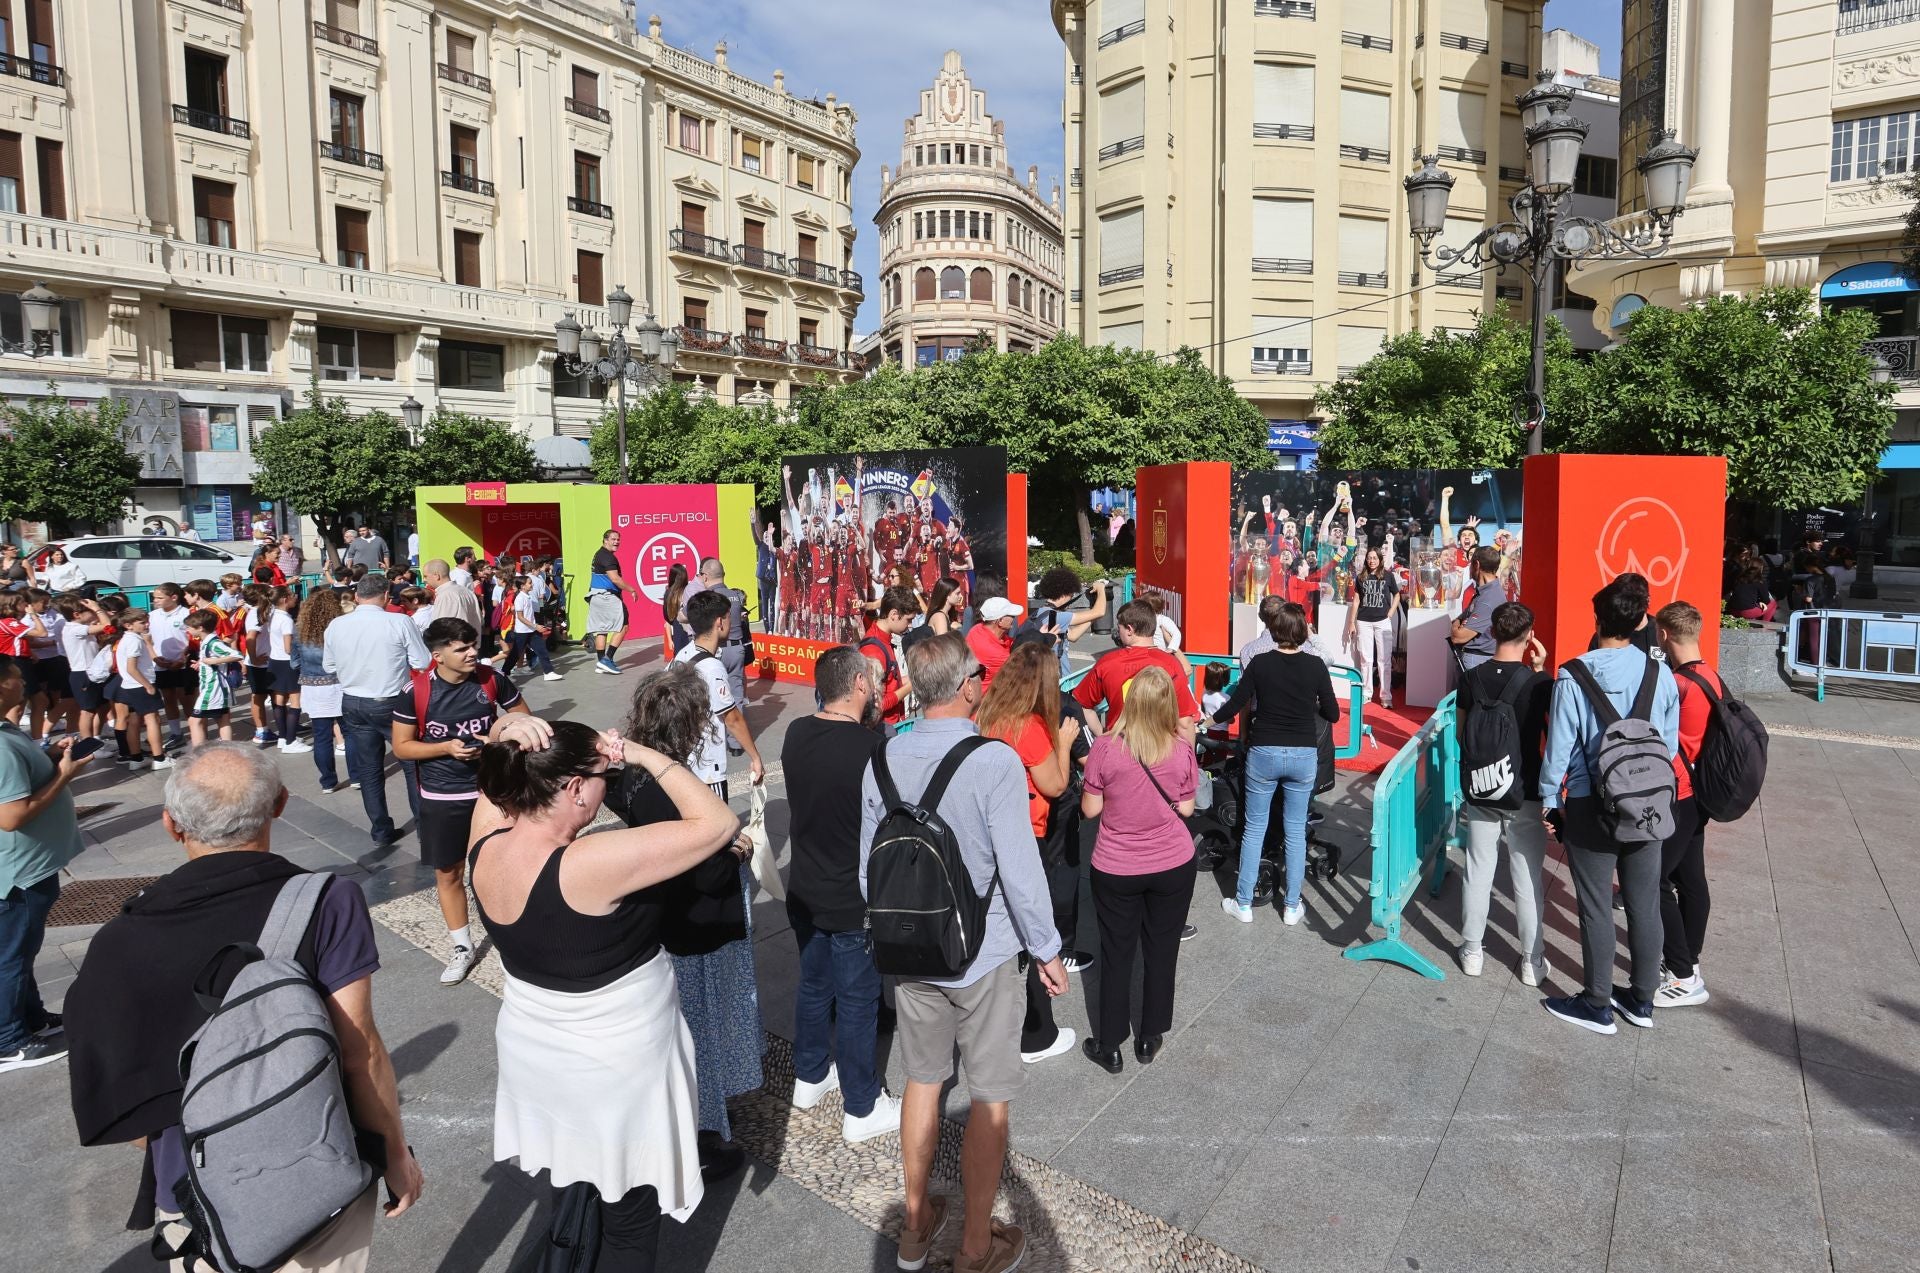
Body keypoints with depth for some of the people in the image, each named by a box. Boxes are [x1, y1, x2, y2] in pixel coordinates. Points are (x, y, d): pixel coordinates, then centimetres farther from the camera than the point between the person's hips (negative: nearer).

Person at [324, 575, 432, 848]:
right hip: (392, 703, -4)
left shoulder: (335, 625, -4)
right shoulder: (400, 622, -18)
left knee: (369, 770, 14)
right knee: (413, 764, 11)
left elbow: (329, 666, 9)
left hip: (353, 704, 4)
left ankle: (380, 831, 23)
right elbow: (424, 663, -13)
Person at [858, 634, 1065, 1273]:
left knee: (922, 1081, 22)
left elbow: (868, 864, 2)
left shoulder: (883, 758, -7)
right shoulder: (995, 761, -23)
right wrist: (1047, 950, -5)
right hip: (984, 956, -5)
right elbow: (1020, 869, -19)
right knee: (990, 1100, 13)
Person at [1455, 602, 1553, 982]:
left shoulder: (1472, 679, -6)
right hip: (1525, 794, -2)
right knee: (1528, 880, 8)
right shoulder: (1539, 682, -14)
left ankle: (1472, 952, 23)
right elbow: (1552, 728, 3)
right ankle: (1532, 962, 20)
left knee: (1478, 873, 12)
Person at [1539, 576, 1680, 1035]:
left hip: (1591, 806, -4)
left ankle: (1598, 1005, 17)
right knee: (1644, 902, 14)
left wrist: (1549, 798, 0)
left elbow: (1559, 745, -12)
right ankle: (1642, 999, 28)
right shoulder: (1660, 673, -2)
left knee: (1596, 906, 6)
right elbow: (1670, 741, 5)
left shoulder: (1573, 677, -16)